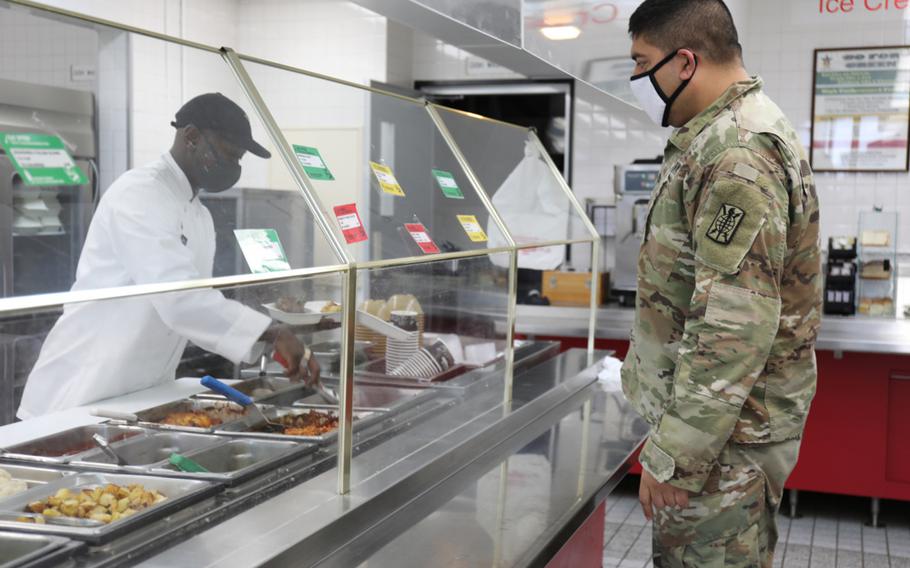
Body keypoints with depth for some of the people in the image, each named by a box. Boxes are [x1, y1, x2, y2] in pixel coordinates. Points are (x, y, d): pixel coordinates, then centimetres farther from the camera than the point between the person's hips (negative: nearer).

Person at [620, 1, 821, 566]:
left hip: (723, 432, -10)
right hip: (709, 411, 10)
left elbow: (735, 328, -27)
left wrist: (675, 457, -23)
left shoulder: (739, 153, -21)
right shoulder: (719, 137, 13)